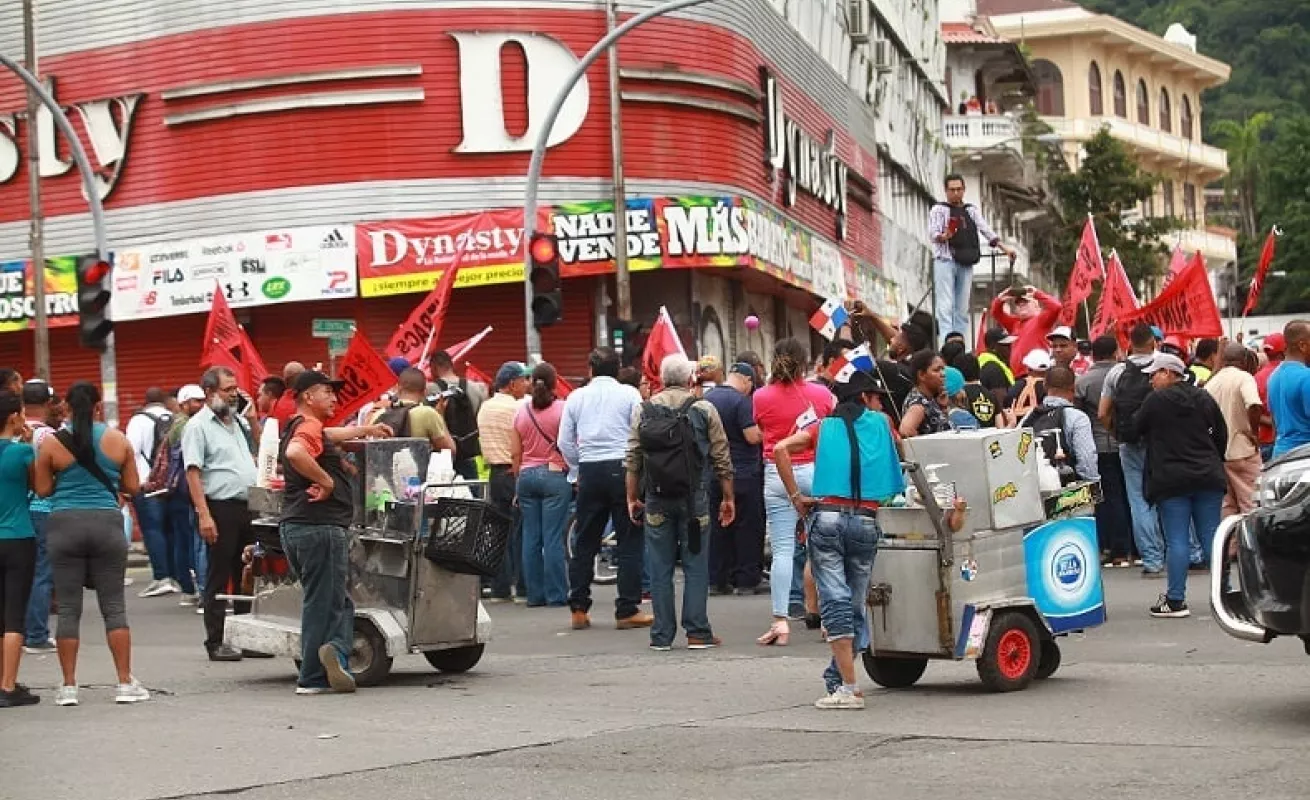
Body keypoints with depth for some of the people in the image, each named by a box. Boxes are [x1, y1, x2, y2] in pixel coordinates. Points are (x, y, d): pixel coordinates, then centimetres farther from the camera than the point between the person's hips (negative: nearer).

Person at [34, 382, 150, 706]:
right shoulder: (118, 440, 1)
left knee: (68, 609, 5)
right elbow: (133, 487, 5)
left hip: (65, 524, -1)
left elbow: (42, 489, 0)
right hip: (107, 522, 1)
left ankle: (68, 686, 7)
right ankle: (125, 683, 6)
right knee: (114, 606, 6)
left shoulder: (52, 443, -4)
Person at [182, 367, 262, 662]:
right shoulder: (198, 426, -6)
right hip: (221, 507, -7)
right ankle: (216, 642, 4)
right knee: (218, 577, -1)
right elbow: (193, 473, -14)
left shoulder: (239, 421, 15)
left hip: (248, 506, 7)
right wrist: (204, 515, -20)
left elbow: (257, 454, 28)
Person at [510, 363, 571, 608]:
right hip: (555, 475, -4)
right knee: (553, 537, -3)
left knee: (530, 537, 7)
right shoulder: (562, 409, -6)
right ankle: (556, 595, -2)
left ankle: (535, 594, 9)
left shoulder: (521, 411, 5)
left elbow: (515, 452, 7)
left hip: (527, 475, 4)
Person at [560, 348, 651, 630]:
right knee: (630, 542, 1)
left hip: (589, 472, 3)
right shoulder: (629, 394, -1)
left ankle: (578, 609, 11)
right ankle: (627, 611, -2)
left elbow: (565, 442, 8)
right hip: (622, 468, -3)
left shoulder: (576, 397, 8)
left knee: (585, 542, 10)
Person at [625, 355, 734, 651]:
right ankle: (697, 632, 3)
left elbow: (632, 460, 4)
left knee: (660, 568, 6)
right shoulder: (704, 410, 0)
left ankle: (662, 635, 8)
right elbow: (722, 459, 1)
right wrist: (727, 498, 8)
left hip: (656, 499, 2)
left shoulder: (643, 411, 4)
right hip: (694, 499, -1)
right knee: (696, 566, 4)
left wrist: (632, 498, 10)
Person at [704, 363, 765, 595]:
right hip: (743, 473, -6)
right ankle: (746, 580, 2)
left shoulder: (706, 398, 7)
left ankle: (716, 580, 11)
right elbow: (753, 436, -19)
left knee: (718, 526, 10)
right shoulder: (741, 401, -15)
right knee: (747, 528, 2)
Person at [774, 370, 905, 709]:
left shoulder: (825, 426, 14)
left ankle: (848, 687, -12)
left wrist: (796, 497, 1)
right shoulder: (881, 423, 14)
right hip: (866, 521, 0)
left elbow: (781, 448, -1)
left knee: (835, 601, -6)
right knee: (855, 603, 11)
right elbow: (899, 450, 31)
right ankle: (837, 677, 14)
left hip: (826, 516, 0)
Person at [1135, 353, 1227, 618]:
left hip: (1171, 480, -5)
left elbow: (1136, 429, 3)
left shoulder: (1156, 400, -8)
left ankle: (1175, 599, -3)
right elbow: (1222, 435, 13)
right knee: (1211, 536, 8)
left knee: (1177, 540, -4)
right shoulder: (1204, 398, 8)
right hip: (1208, 477, 5)